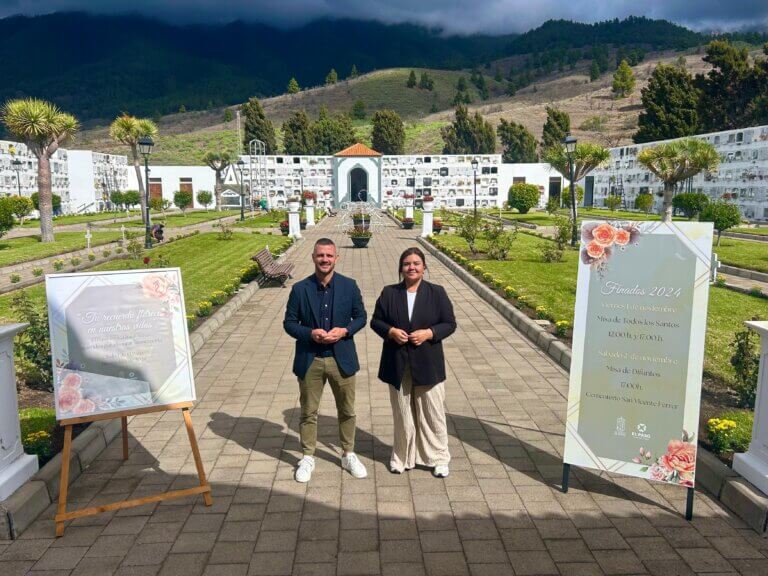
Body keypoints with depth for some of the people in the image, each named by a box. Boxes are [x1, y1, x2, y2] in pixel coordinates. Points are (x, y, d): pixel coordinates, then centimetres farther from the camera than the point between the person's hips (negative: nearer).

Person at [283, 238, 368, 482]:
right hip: (309, 360, -1)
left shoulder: (349, 286, -3)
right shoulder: (300, 289, -5)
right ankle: (308, 458, 29)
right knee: (308, 412, 11)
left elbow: (361, 316, 4)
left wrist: (345, 331, -15)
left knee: (347, 411, 13)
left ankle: (348, 455, 33)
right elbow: (289, 322, 0)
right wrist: (310, 333, -18)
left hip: (342, 358, 1)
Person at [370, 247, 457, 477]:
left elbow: (450, 324, -1)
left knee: (432, 412, 8)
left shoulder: (437, 292, -3)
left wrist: (429, 333, -18)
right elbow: (376, 321, 5)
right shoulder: (389, 293, 1)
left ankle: (439, 457, 25)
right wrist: (391, 331, -15)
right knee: (402, 413, 13)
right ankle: (403, 456, 29)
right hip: (398, 364, 1)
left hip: (428, 364, -1)